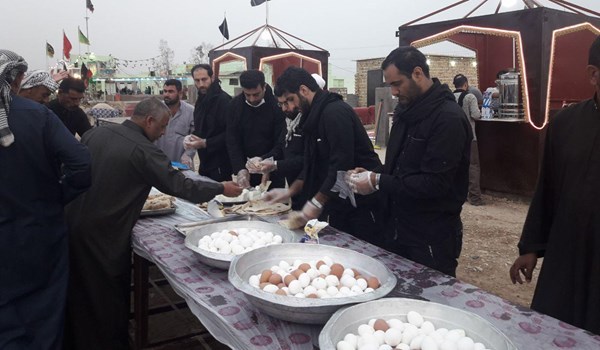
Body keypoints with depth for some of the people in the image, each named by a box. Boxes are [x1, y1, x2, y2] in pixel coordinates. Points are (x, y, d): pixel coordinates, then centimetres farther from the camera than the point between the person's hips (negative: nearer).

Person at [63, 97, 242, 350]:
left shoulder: (94, 133, 3)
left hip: (73, 226, 7)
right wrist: (222, 188, -5)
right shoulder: (142, 150, -17)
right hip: (104, 237, -7)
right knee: (108, 302, 11)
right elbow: (180, 186, -16)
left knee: (79, 296, 24)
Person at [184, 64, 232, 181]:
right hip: (205, 162, 9)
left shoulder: (223, 100, -17)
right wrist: (193, 138, 3)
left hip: (220, 164, -9)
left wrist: (205, 143, -24)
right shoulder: (201, 100, 12)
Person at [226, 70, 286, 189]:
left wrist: (263, 160, -31)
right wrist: (240, 169, -18)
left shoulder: (278, 105, -12)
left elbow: (282, 143, -15)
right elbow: (232, 141, -4)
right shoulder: (234, 105, -3)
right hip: (246, 171, 3)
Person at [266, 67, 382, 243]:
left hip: (360, 205, -9)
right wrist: (290, 191, 12)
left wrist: (317, 202, -18)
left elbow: (342, 165, -23)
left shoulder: (335, 112, -17)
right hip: (337, 205, 9)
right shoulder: (316, 115, 14)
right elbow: (312, 166, 20)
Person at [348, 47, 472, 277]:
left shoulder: (449, 118, -19)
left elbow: (435, 183, -25)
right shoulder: (406, 110, 9)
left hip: (432, 238, -8)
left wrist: (378, 182, -21)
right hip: (397, 228, 8)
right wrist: (373, 174, -2)